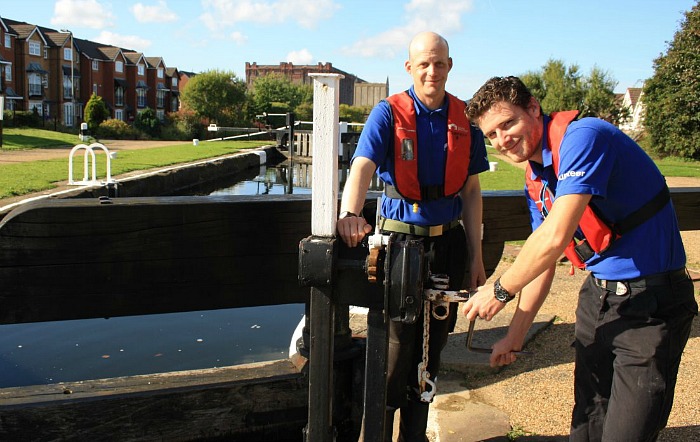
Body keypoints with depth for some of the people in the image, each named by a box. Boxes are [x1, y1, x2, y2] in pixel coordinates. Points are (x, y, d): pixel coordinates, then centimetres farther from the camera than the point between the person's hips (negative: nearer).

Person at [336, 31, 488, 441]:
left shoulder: (465, 118, 4)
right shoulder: (389, 113, -6)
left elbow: (471, 190, 7)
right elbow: (363, 166, -22)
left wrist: (476, 255, 4)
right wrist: (350, 213, -42)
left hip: (449, 242, 4)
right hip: (400, 238, -4)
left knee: (433, 345, 13)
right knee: (395, 345, -1)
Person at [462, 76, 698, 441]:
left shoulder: (583, 136, -21)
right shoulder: (535, 180, 7)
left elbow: (555, 238, -29)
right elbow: (541, 259, 15)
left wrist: (500, 290, -14)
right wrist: (514, 338, 18)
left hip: (650, 300, -8)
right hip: (598, 293, 8)